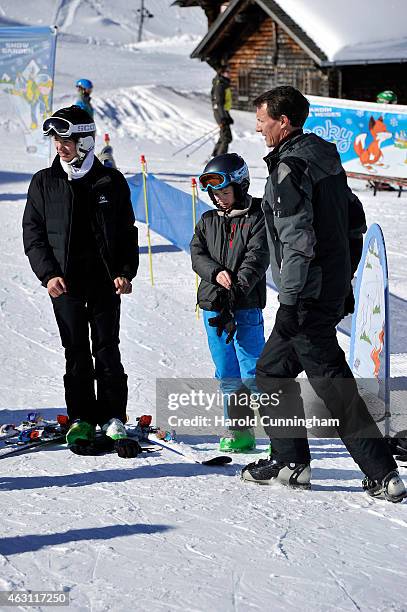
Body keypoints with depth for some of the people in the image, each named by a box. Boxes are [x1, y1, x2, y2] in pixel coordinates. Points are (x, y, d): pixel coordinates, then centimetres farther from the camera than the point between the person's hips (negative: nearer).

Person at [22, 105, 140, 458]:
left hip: (105, 281, 0)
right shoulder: (44, 183, 5)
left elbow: (127, 233, 9)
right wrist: (48, 273, -7)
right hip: (65, 283, 1)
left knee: (108, 351, -1)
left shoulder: (111, 182, 4)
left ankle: (113, 421, 5)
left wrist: (126, 272, -4)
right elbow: (33, 234, 5)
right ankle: (81, 421, 11)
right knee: (76, 353, 4)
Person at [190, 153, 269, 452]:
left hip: (247, 307, -5)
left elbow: (257, 258, -12)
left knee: (254, 373, -9)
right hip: (212, 306, 6)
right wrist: (216, 273, -14)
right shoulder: (208, 221, 15)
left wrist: (238, 287, -24)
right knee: (227, 375, 9)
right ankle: (239, 432, 15)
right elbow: (197, 255, 6)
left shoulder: (257, 218, -2)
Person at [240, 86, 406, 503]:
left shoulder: (289, 168, -16)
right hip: (333, 288, 10)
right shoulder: (326, 158, 13)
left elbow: (298, 241, -22)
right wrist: (344, 281, 23)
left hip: (307, 296, -10)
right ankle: (291, 461, 22)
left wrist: (289, 301, -20)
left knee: (332, 382, -7)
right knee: (272, 370, 19)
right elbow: (355, 221, 19)